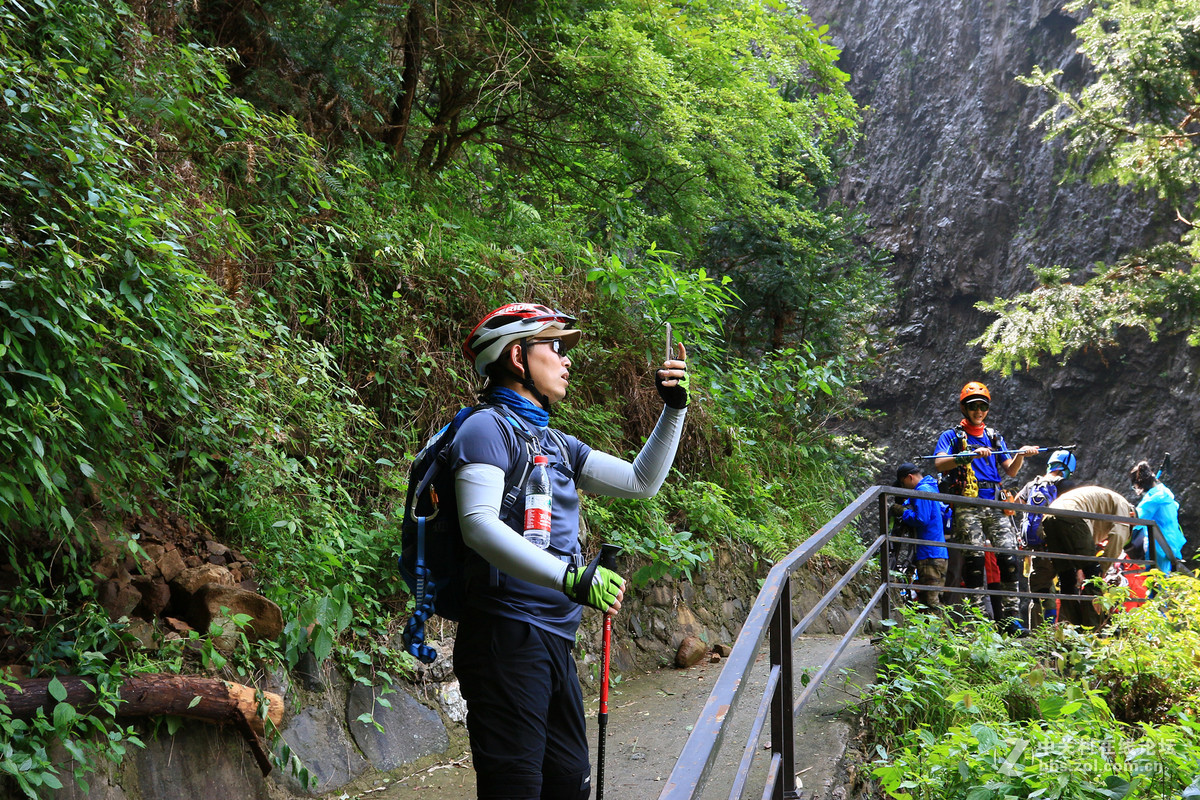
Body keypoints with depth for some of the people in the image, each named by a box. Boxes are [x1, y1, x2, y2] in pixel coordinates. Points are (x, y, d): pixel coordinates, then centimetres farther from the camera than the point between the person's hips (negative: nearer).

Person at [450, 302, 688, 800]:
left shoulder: (555, 443, 19)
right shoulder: (489, 428, -8)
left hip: (554, 641, 9)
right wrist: (570, 578, -30)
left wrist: (674, 408, 14)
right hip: (509, 636, -9)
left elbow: (641, 482, 25)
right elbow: (478, 523, -23)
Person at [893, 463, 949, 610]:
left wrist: (903, 512, -4)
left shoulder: (922, 490, -13)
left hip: (930, 554, -11)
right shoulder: (930, 487, 19)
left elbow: (921, 519, -20)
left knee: (931, 601, -11)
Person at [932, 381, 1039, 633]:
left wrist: (1020, 455, -2)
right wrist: (971, 454, -21)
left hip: (995, 505, 4)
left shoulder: (994, 437, 22)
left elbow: (1010, 471, 18)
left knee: (1009, 557, -8)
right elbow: (939, 464, -10)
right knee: (974, 556, -14)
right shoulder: (952, 436, 7)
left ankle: (1011, 618, -6)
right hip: (967, 506, -4)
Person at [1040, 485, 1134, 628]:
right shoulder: (1122, 504, 19)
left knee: (1067, 578, 15)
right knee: (1093, 573, 1)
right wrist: (1103, 569, 6)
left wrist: (1079, 571, 29)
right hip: (1071, 517, -8)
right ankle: (1093, 626, -3)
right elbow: (1118, 537, 2)